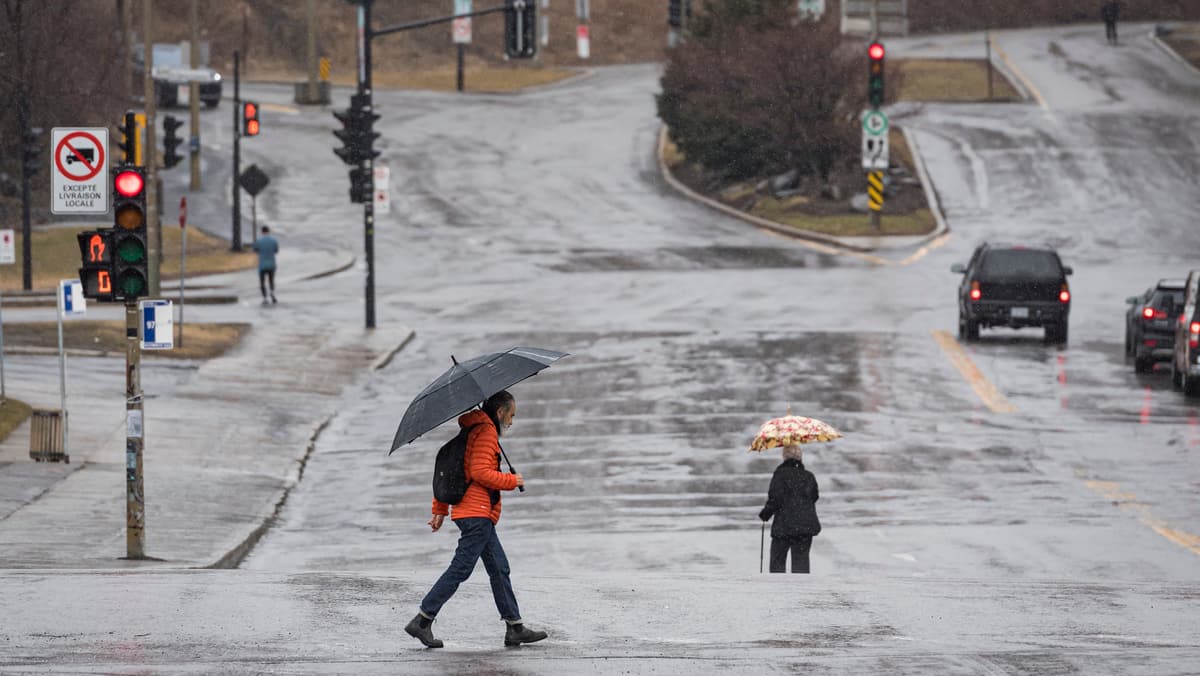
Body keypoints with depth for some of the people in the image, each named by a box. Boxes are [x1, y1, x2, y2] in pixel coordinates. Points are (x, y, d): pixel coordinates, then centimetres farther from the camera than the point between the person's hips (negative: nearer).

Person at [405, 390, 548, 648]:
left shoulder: (472, 431, 20)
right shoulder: (485, 432, -10)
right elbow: (480, 472, -21)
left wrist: (440, 509, 22)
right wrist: (511, 481, -8)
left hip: (480, 516, 11)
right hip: (477, 513, -11)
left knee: (499, 568, 11)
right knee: (460, 569, -11)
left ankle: (515, 628, 12)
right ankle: (422, 622, -12)